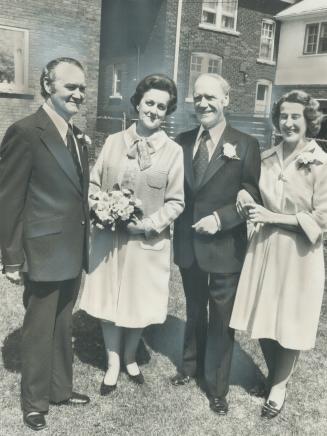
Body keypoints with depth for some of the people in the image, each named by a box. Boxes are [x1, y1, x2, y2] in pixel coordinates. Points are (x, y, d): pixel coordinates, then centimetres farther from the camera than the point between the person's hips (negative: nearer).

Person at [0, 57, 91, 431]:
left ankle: (60, 389, 40)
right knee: (39, 331, 10)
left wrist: (84, 245, 10)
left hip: (73, 253, 7)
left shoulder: (77, 136, 10)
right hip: (43, 254, -7)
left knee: (62, 328, 21)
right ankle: (34, 402, 31)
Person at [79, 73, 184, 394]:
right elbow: (93, 184, 7)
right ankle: (113, 364, 34)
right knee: (108, 302, 11)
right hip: (108, 238, 2)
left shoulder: (173, 151, -5)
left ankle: (130, 358, 42)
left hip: (147, 241, -1)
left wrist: (148, 224, -19)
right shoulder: (113, 142, 2)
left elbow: (175, 202, -6)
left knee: (139, 304, 14)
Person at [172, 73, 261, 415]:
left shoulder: (245, 145, -8)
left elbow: (252, 197, -9)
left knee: (221, 320, 11)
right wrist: (175, 230, -4)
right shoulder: (182, 142, 3)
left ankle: (217, 387, 30)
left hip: (225, 248, -4)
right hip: (188, 245, 4)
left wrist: (220, 218, -21)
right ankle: (192, 365, 46)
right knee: (194, 313, 23)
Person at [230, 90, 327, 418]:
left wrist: (273, 217, -17)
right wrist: (250, 205, -4)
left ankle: (280, 384, 37)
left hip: (298, 253, -4)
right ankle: (273, 374, 41)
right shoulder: (266, 158, 3)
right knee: (262, 319, 14)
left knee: (290, 323, 12)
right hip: (263, 247, 4)